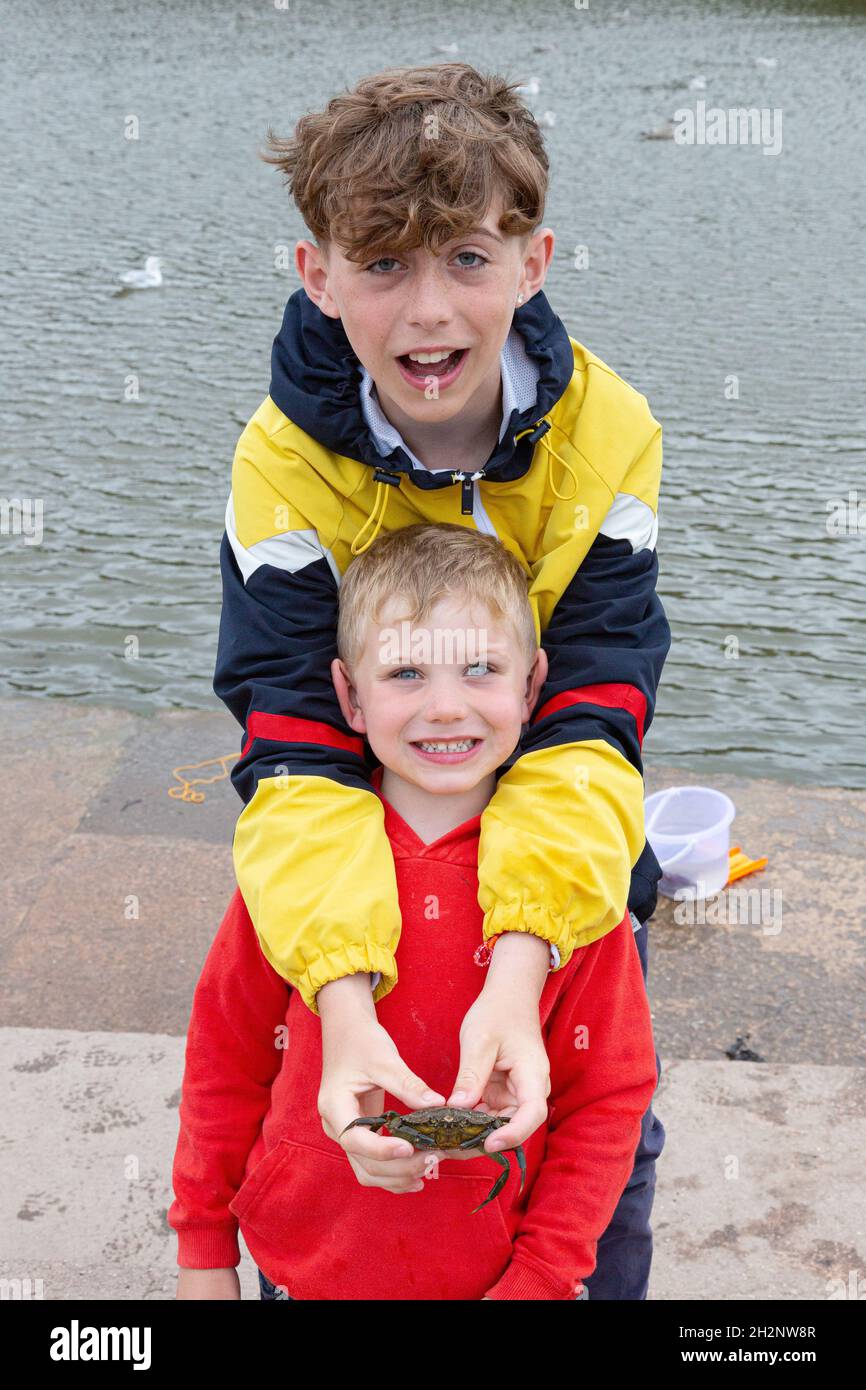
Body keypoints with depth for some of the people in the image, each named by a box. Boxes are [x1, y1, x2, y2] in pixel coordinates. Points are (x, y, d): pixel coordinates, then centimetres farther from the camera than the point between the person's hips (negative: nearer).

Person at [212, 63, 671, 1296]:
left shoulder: (606, 434, -23)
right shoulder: (285, 464, -24)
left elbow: (591, 722, -28)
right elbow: (295, 748, -29)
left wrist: (518, 970, -42)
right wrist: (345, 998, -44)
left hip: (565, 865, 1)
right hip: (356, 865, 0)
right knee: (317, 1148, 11)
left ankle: (608, 1286, 45)